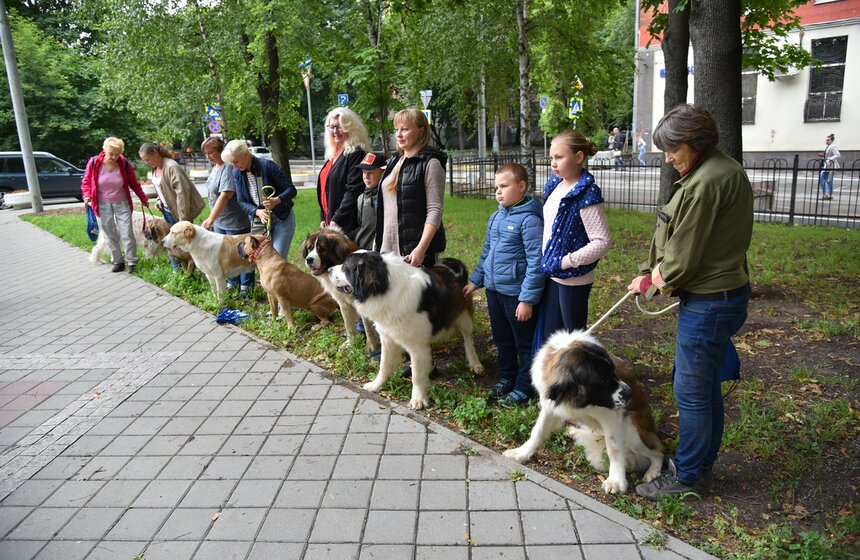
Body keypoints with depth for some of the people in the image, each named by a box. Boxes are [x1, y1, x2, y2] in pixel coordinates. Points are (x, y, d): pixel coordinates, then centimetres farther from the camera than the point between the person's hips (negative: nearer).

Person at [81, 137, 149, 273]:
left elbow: (134, 183, 5)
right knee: (110, 236, 6)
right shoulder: (94, 163, -10)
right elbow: (86, 182, 2)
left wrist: (143, 198, 9)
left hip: (122, 204, -1)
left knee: (127, 234, -4)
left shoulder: (124, 164, -8)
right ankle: (118, 262, 15)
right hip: (102, 206, 1)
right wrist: (87, 195, -15)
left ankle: (132, 262, 6)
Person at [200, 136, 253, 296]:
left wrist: (211, 218, -30)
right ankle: (232, 283, 29)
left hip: (235, 221, -9)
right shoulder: (215, 166, 9)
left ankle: (246, 286, 15)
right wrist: (213, 218, 18)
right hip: (220, 221, 9)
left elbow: (225, 195, -28)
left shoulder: (228, 168, -20)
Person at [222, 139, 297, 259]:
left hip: (282, 218, -4)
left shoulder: (267, 165, -15)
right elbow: (242, 201, 1)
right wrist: (257, 212, -19)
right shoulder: (237, 173, 0)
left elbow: (291, 190, -14)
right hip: (257, 221, 4)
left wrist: (276, 200, -33)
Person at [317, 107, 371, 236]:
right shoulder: (332, 155, 17)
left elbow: (353, 191, -17)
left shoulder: (356, 154, -9)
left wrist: (337, 220, -20)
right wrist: (323, 218, 12)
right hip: (329, 224, 8)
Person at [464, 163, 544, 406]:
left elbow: (536, 262, -20)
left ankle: (523, 388, 23)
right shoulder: (496, 217, 8)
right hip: (494, 289, 8)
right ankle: (506, 378, 38)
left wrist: (528, 299, -21)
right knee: (502, 340, 21)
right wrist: (475, 280, 19)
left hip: (516, 293, -8)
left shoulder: (529, 219, -17)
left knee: (524, 344, 9)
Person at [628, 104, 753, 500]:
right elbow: (672, 234, 11)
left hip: (708, 302, -10)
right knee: (706, 386, 20)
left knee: (691, 391, 3)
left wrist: (662, 278, 2)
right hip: (724, 293, 10)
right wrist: (650, 275, 8)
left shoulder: (706, 182, -22)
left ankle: (688, 476, 21)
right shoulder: (725, 171, 12)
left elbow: (685, 252, -18)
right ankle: (702, 464, 36)